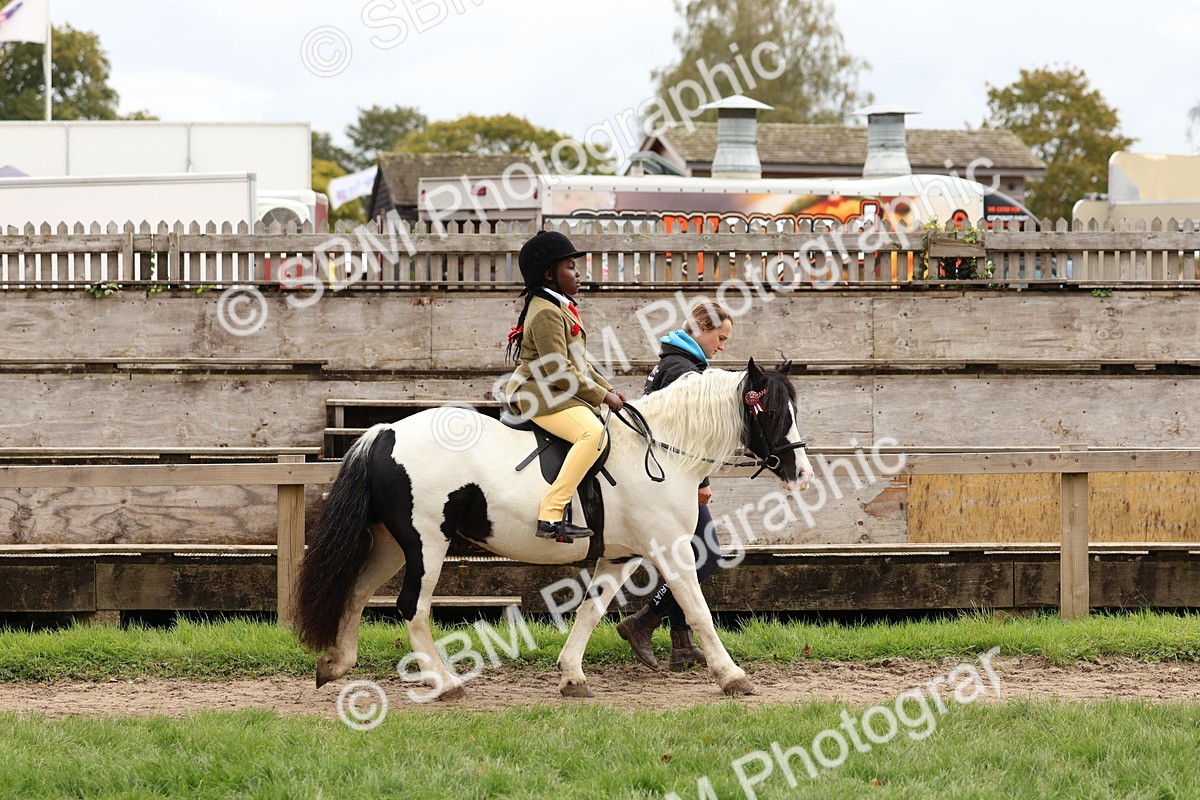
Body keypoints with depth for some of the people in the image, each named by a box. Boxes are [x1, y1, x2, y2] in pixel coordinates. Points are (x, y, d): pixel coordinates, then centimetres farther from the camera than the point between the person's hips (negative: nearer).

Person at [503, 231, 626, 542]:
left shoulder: (561, 308, 19)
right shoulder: (546, 312, -14)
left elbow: (579, 363, 24)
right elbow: (559, 371, -20)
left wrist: (609, 390, 11)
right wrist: (602, 395, -14)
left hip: (561, 394, 11)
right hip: (540, 396, -11)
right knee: (593, 433, -33)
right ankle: (550, 517, -40)